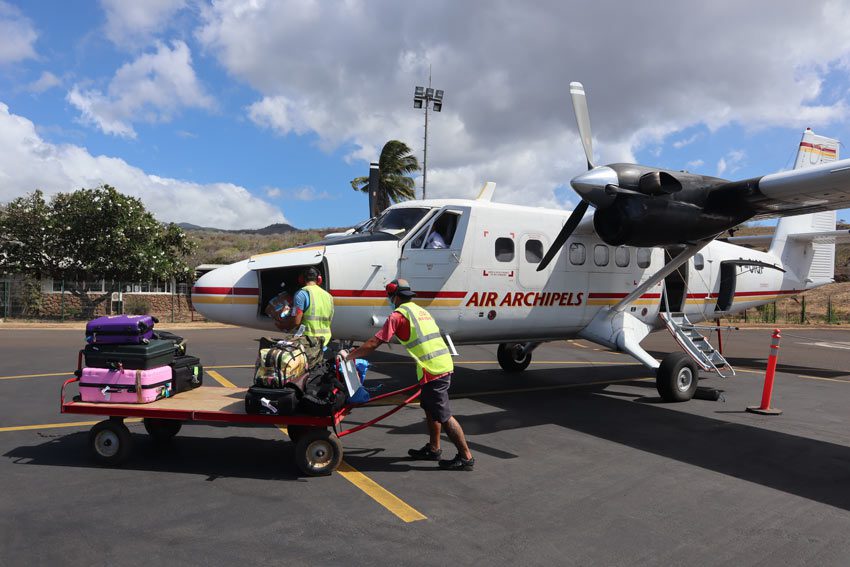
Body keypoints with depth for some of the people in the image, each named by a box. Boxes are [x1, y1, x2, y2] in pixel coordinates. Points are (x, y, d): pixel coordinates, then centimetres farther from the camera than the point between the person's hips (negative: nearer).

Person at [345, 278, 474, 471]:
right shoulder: (419, 310, 22)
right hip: (445, 364, 9)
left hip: (432, 370, -9)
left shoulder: (398, 315, -5)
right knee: (429, 407, 22)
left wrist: (349, 356, 3)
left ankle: (466, 457, 5)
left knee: (443, 415, -2)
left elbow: (374, 343, -7)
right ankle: (433, 449, 32)